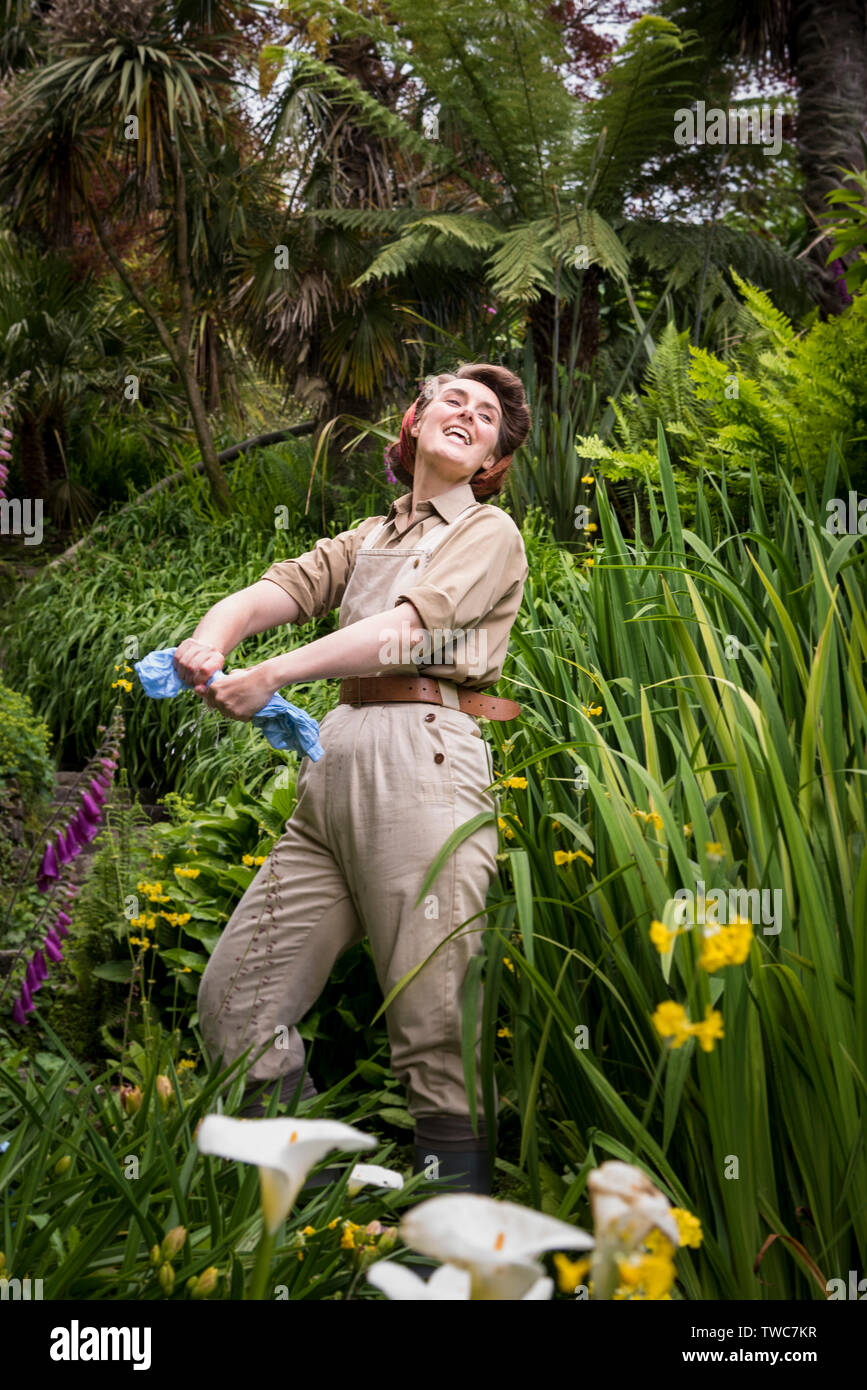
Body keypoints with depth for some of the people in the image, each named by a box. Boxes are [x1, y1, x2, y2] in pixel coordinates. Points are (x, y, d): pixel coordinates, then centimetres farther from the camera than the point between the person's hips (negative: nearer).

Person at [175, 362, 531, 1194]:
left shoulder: (489, 533, 9)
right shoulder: (369, 538, 27)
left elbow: (405, 629, -8)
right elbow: (284, 587, 9)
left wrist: (272, 676, -19)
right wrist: (213, 635, -14)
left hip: (422, 760, -6)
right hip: (334, 764, 7)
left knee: (433, 1033, -10)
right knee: (233, 999, 4)